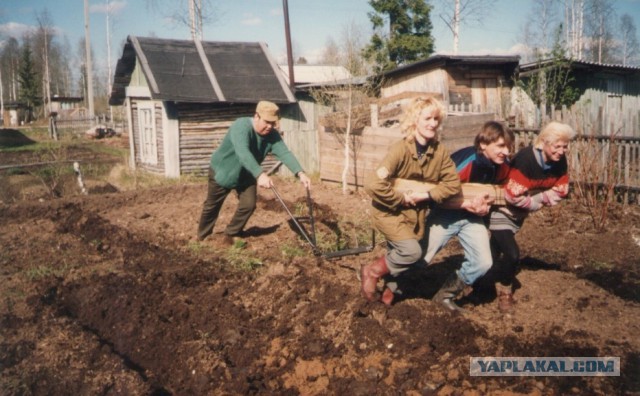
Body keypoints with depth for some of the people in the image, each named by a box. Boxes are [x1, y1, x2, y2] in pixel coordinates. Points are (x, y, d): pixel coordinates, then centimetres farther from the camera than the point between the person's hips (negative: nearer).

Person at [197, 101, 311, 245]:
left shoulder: (273, 135, -16)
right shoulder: (241, 126, -35)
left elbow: (285, 153, -30)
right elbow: (243, 153, -50)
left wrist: (300, 173, -48)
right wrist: (260, 174, -64)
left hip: (245, 176, 5)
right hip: (222, 171, -5)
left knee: (248, 205, -3)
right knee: (212, 206, 8)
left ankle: (231, 235, 18)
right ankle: (202, 236, 30)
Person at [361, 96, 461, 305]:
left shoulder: (440, 151, -9)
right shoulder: (400, 149, -25)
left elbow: (453, 183, -6)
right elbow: (374, 184, -32)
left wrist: (425, 195, -18)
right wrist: (402, 199, -22)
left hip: (416, 212, 6)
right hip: (389, 210, -6)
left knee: (398, 255, 16)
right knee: (411, 251, -22)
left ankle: (391, 285, 45)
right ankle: (372, 271, 1)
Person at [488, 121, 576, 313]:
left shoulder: (560, 162, -11)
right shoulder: (526, 158, -32)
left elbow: (560, 190, -3)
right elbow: (513, 195, -32)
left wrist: (538, 198, -18)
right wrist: (536, 204, -17)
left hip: (519, 213, 7)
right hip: (504, 209, -6)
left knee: (498, 251, 19)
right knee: (512, 254, -16)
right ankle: (504, 291, 9)